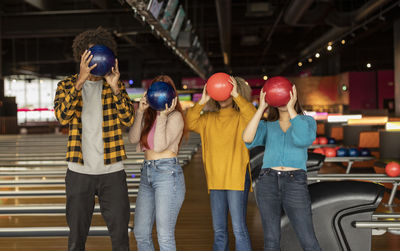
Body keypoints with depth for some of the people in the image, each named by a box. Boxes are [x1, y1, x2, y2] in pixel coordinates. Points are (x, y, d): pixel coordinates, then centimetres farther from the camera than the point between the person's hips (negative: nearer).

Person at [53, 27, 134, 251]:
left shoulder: (116, 85, 7)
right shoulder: (67, 85, 5)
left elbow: (129, 120, -6)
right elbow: (62, 116, -15)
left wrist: (114, 88, -20)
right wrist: (81, 80, -25)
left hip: (112, 172, 1)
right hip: (80, 172, 0)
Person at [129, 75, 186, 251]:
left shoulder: (175, 116, -6)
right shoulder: (149, 116, 15)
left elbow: (160, 146, -16)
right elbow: (133, 138, 1)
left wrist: (163, 116, -17)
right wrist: (140, 111, -4)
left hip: (167, 172, -8)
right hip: (147, 172, 8)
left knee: (165, 236, -6)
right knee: (141, 233, 11)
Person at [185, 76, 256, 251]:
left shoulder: (241, 117, 2)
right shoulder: (208, 119, 12)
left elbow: (253, 117, -19)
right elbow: (190, 123, -4)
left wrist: (236, 96, -24)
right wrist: (202, 101, -14)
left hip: (237, 179, -4)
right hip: (215, 181, 4)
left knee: (239, 228, -5)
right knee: (219, 231, 12)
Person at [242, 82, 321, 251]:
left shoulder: (307, 121, 11)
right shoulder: (266, 127, 15)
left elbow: (304, 140, -14)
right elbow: (248, 139, -7)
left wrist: (291, 108, -9)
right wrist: (261, 108, -3)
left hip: (295, 185, -2)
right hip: (268, 183, 2)